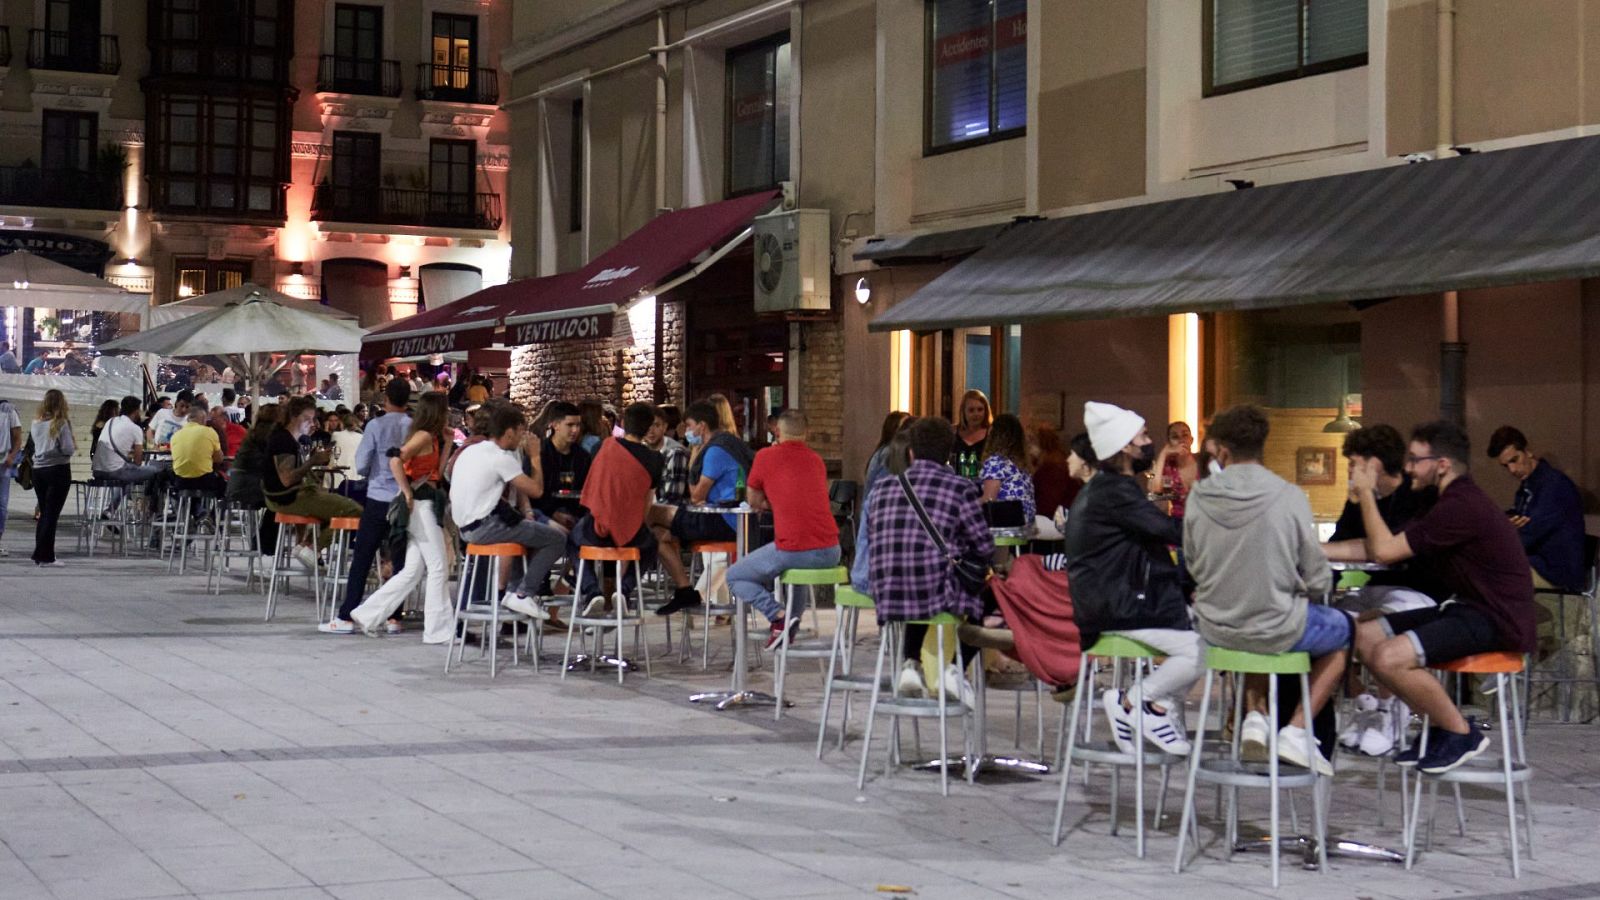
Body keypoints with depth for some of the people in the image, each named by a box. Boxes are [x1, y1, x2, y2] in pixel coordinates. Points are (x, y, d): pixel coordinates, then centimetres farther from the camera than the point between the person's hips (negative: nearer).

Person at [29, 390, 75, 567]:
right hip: (58, 470, -5)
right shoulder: (61, 423, -11)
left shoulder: (36, 423, 5)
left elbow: (33, 443, 14)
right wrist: (74, 446, 4)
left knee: (43, 513, 15)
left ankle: (39, 555, 18)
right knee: (52, 514, -2)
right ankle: (46, 557, -2)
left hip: (38, 470, 5)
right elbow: (68, 449, -15)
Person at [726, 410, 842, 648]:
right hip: (830, 553, 6)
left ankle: (778, 615, -6)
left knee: (734, 576, 15)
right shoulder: (816, 460, 16)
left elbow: (754, 502, 15)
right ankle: (791, 628, 32)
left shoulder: (766, 456, 2)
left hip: (792, 550, -6)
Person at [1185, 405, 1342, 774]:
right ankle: (1296, 732, 14)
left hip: (1215, 629, 4)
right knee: (1344, 628, 27)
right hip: (1277, 631, -4)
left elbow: (1193, 566, 5)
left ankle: (1255, 717, 21)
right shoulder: (1289, 497, -16)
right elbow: (1316, 581, -10)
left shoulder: (1199, 498, -8)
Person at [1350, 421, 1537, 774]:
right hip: (1470, 610, 11)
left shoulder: (1461, 507, -20)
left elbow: (1385, 551, -19)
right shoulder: (1458, 500, 14)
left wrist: (1366, 494, -7)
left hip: (1497, 622, -11)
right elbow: (1377, 550, 12)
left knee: (1390, 657, -26)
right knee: (1364, 635, 3)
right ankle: (1439, 722, 12)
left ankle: (1462, 733, -5)